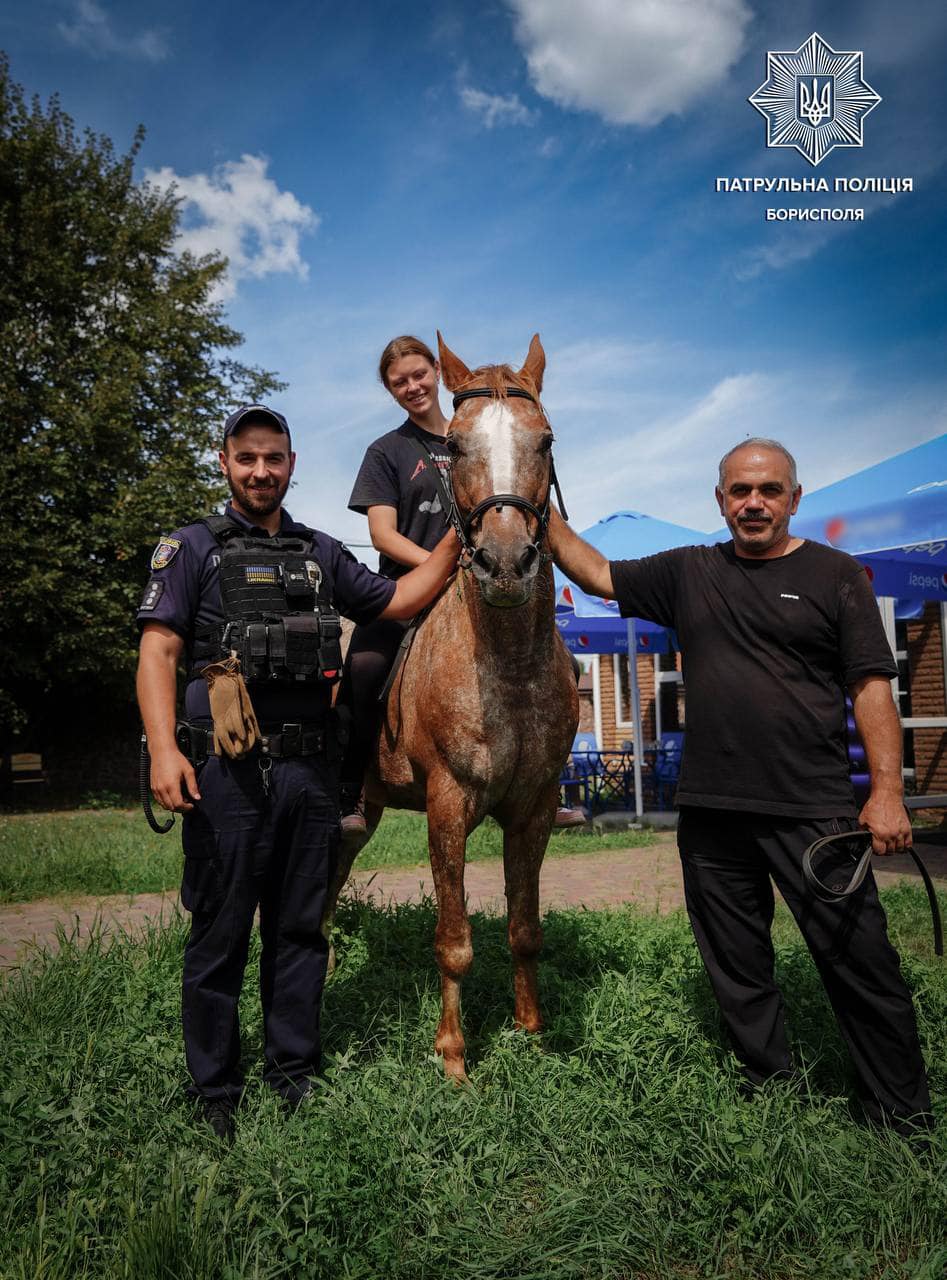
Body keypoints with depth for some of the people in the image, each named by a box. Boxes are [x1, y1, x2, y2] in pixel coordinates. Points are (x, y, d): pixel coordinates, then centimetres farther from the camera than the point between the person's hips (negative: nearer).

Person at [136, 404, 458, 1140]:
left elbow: (398, 601, 15)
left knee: (301, 928, 13)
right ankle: (216, 1093, 22)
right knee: (219, 933, 6)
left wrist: (457, 536, 3)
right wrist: (164, 750, -19)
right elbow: (159, 651, -6)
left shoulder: (323, 554, 15)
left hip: (311, 768, 4)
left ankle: (295, 1073, 28)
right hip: (225, 768, -4)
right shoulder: (193, 548, 3)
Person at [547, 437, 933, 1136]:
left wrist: (887, 789, -11)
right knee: (737, 969, 14)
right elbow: (597, 574, 15)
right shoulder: (689, 572, 10)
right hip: (711, 812, 4)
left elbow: (872, 686, -3)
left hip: (814, 811, -3)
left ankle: (906, 1116, 22)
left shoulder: (836, 575, 1)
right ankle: (772, 1090, 33)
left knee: (860, 960, 3)